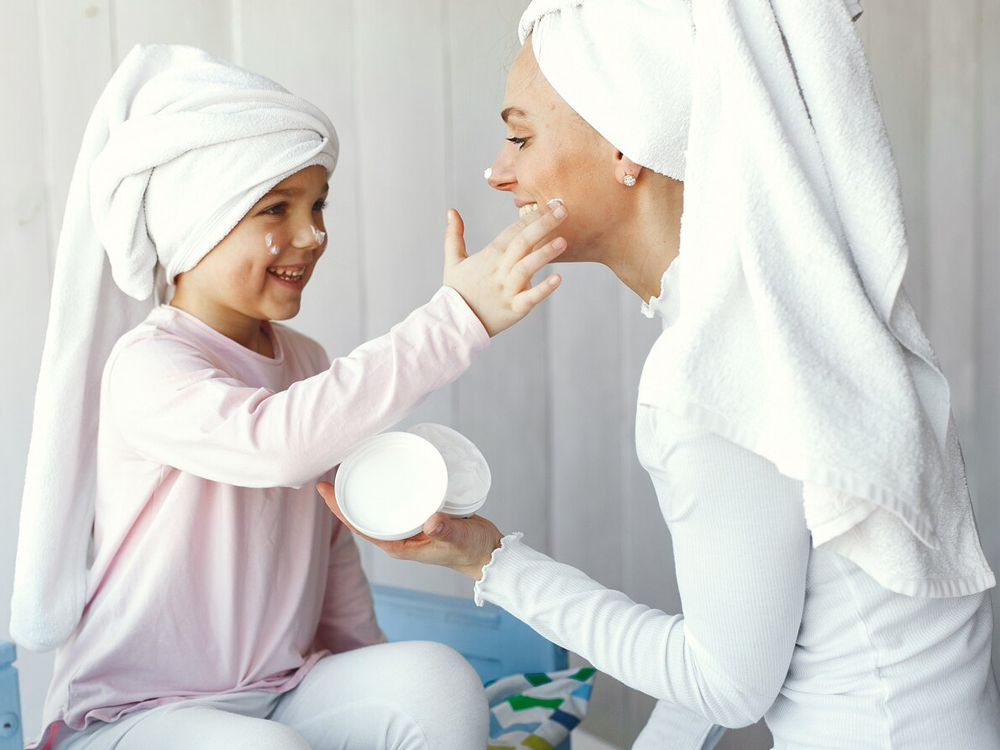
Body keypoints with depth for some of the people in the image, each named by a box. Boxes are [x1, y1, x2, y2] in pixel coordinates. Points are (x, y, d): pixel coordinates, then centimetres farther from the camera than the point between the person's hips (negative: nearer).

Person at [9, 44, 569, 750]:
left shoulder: (306, 363, 9)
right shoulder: (146, 363, -17)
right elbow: (276, 443, -39)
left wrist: (376, 682, 7)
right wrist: (457, 317, -42)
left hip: (284, 693, 6)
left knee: (438, 679, -21)